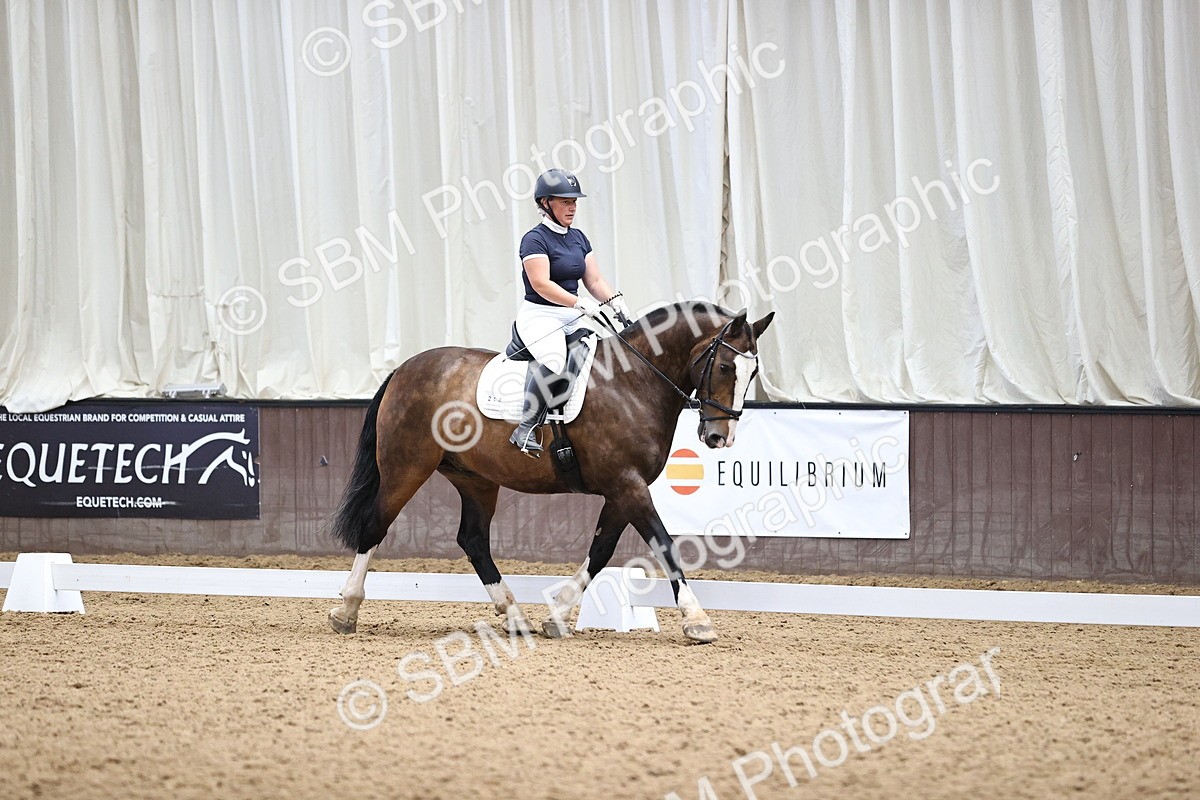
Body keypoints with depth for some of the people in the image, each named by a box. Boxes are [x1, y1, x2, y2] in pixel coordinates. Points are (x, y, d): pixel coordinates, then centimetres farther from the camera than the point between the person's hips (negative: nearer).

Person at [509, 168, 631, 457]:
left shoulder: (578, 238, 15)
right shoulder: (535, 240, -9)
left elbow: (594, 280, 14)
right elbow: (541, 284, -20)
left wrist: (614, 300, -6)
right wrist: (580, 303, -29)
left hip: (572, 319, 8)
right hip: (540, 316, -8)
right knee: (553, 360, -34)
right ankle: (526, 429, -30)